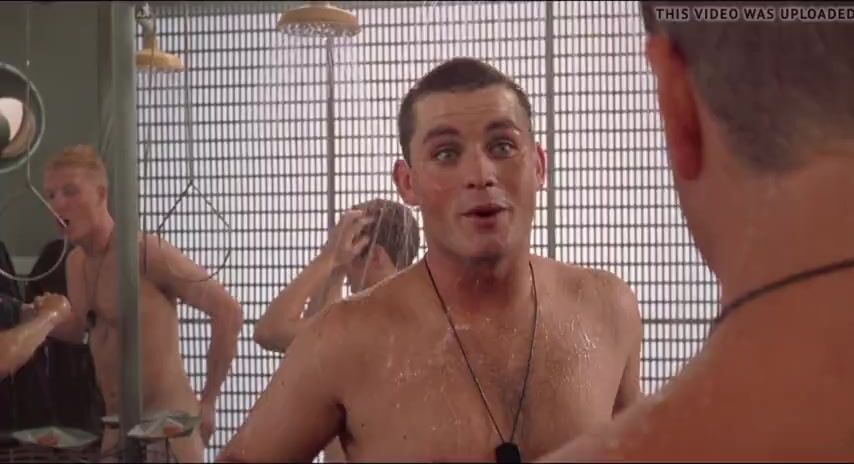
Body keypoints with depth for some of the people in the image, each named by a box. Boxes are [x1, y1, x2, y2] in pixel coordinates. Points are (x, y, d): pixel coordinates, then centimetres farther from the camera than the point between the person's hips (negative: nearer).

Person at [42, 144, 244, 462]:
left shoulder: (148, 252, -16)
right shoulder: (75, 262, 8)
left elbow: (228, 312, -17)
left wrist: (207, 401, -13)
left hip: (166, 421, -7)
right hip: (115, 424, 8)